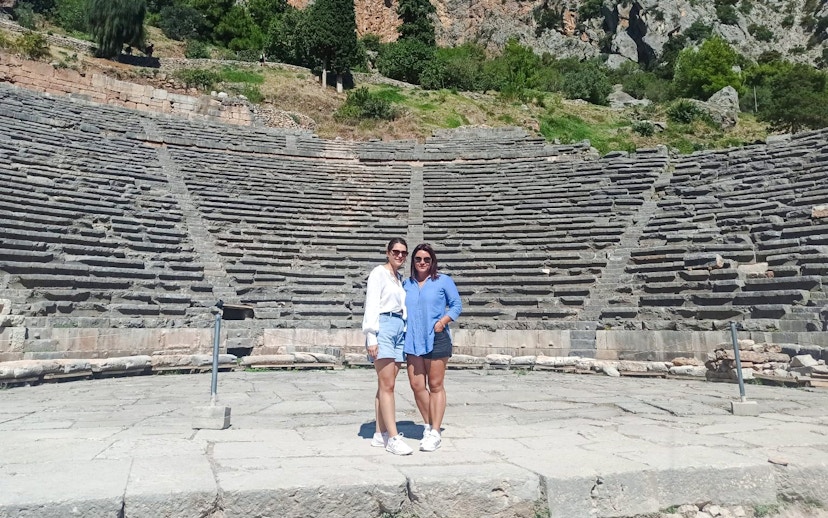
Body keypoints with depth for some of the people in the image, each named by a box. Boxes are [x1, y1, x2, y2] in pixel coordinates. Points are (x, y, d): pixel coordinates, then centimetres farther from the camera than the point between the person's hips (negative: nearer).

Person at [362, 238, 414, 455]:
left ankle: (381, 434, 11)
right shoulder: (378, 273, -1)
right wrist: (371, 337, -15)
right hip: (383, 327, -7)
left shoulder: (400, 278, 20)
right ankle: (393, 438, -8)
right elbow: (371, 306, -8)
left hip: (399, 328, 7)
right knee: (387, 385, -9)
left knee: (387, 385, 6)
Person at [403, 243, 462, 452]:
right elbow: (401, 309, 17)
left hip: (436, 339, -3)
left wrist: (443, 322, -10)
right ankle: (428, 425, 22)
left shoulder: (443, 281, 3)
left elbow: (456, 305, 4)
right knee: (416, 385, 3)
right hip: (412, 340, 4)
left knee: (435, 386, 2)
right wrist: (401, 328, 1)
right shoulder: (407, 284, 13)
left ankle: (435, 432, 10)